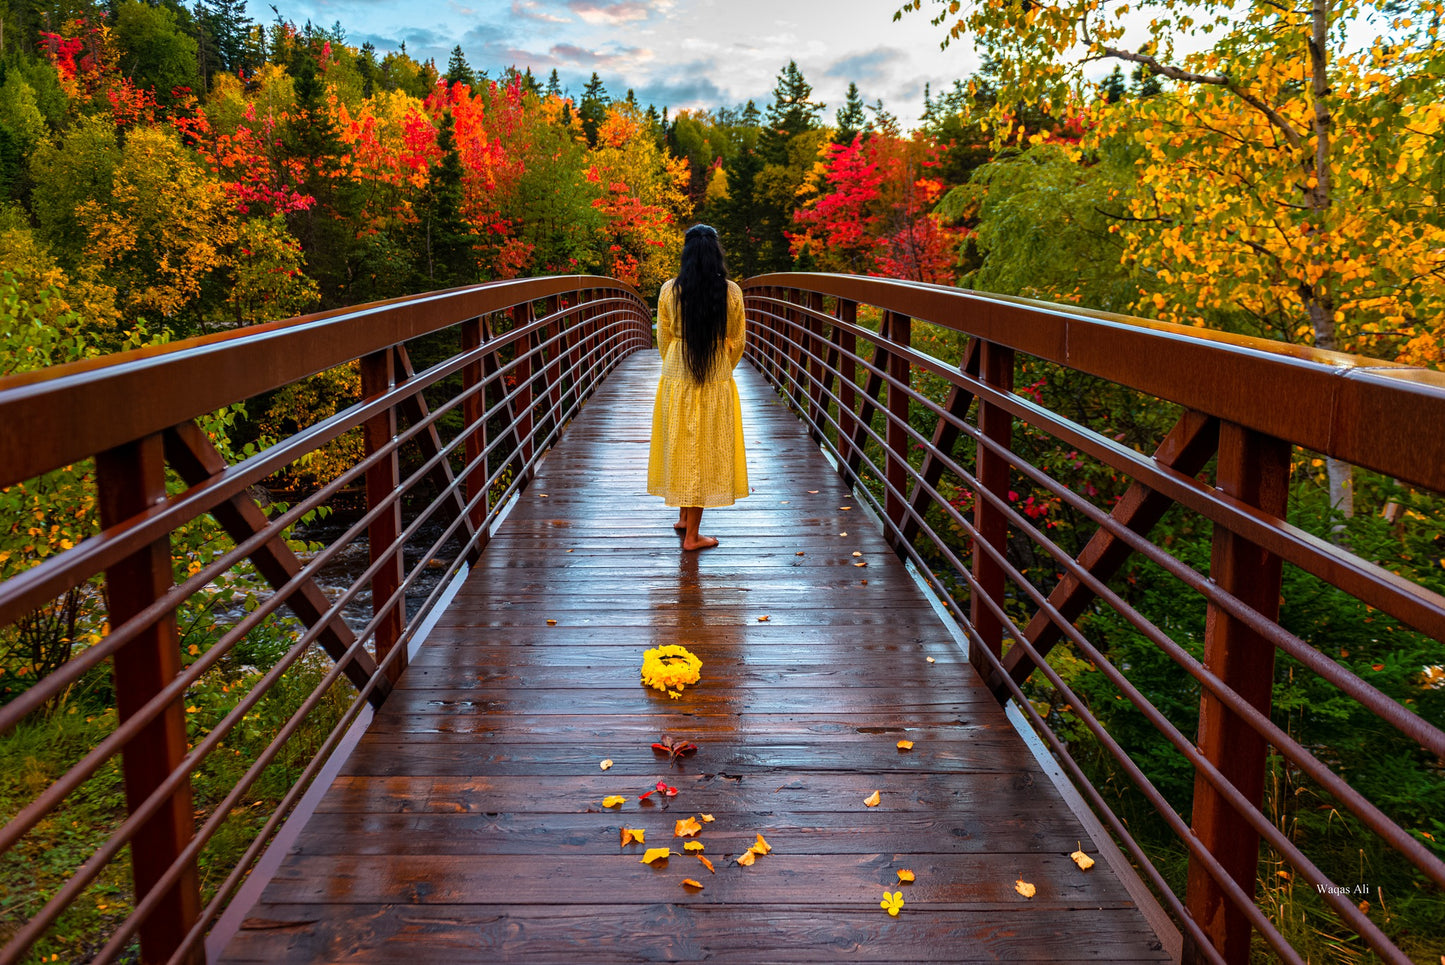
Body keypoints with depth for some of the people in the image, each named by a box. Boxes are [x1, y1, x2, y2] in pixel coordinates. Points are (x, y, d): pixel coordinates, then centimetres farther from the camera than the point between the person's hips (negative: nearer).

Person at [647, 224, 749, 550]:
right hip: (716, 382, -1)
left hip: (676, 379, 1)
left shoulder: (669, 290, -6)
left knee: (679, 447, 17)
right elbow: (736, 342, 1)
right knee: (706, 450, 5)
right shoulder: (732, 292, -8)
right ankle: (692, 533, 8)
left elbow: (663, 338, 3)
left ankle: (683, 516, 30)